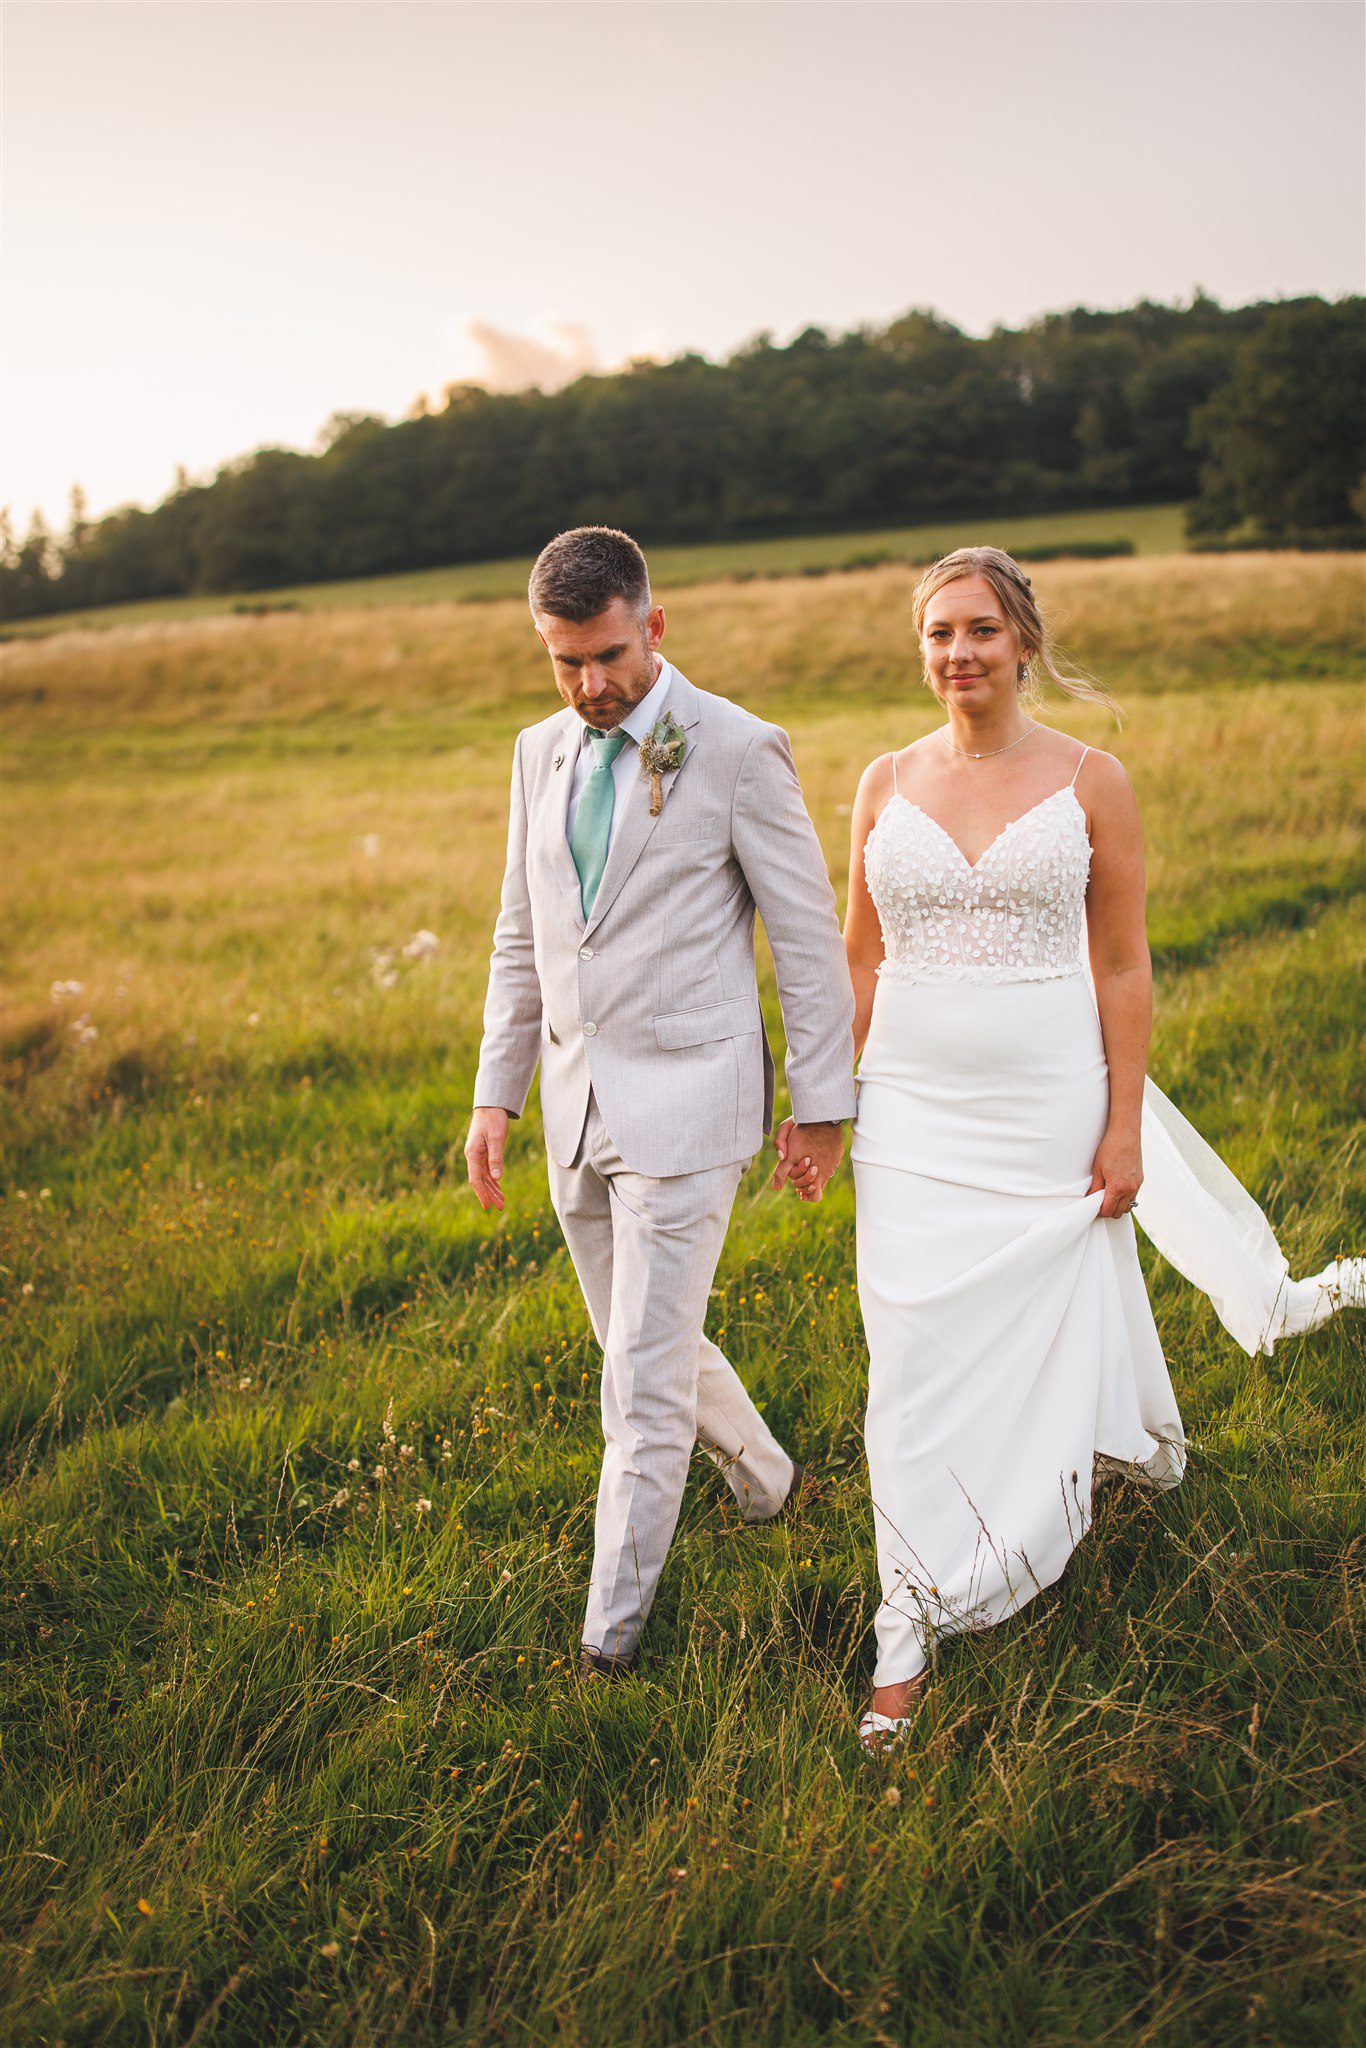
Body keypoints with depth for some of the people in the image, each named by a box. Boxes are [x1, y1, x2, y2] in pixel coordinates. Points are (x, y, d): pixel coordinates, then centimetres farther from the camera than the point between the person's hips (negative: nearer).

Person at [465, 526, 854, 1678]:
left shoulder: (738, 750, -9)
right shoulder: (540, 753, 9)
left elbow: (809, 934, -6)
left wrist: (822, 1103, -5)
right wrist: (496, 1096, 11)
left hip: (684, 1101, -6)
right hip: (577, 1101, 7)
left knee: (646, 1375, -3)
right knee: (638, 1342, 19)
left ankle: (613, 1625, 13)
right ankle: (765, 1478, 45)